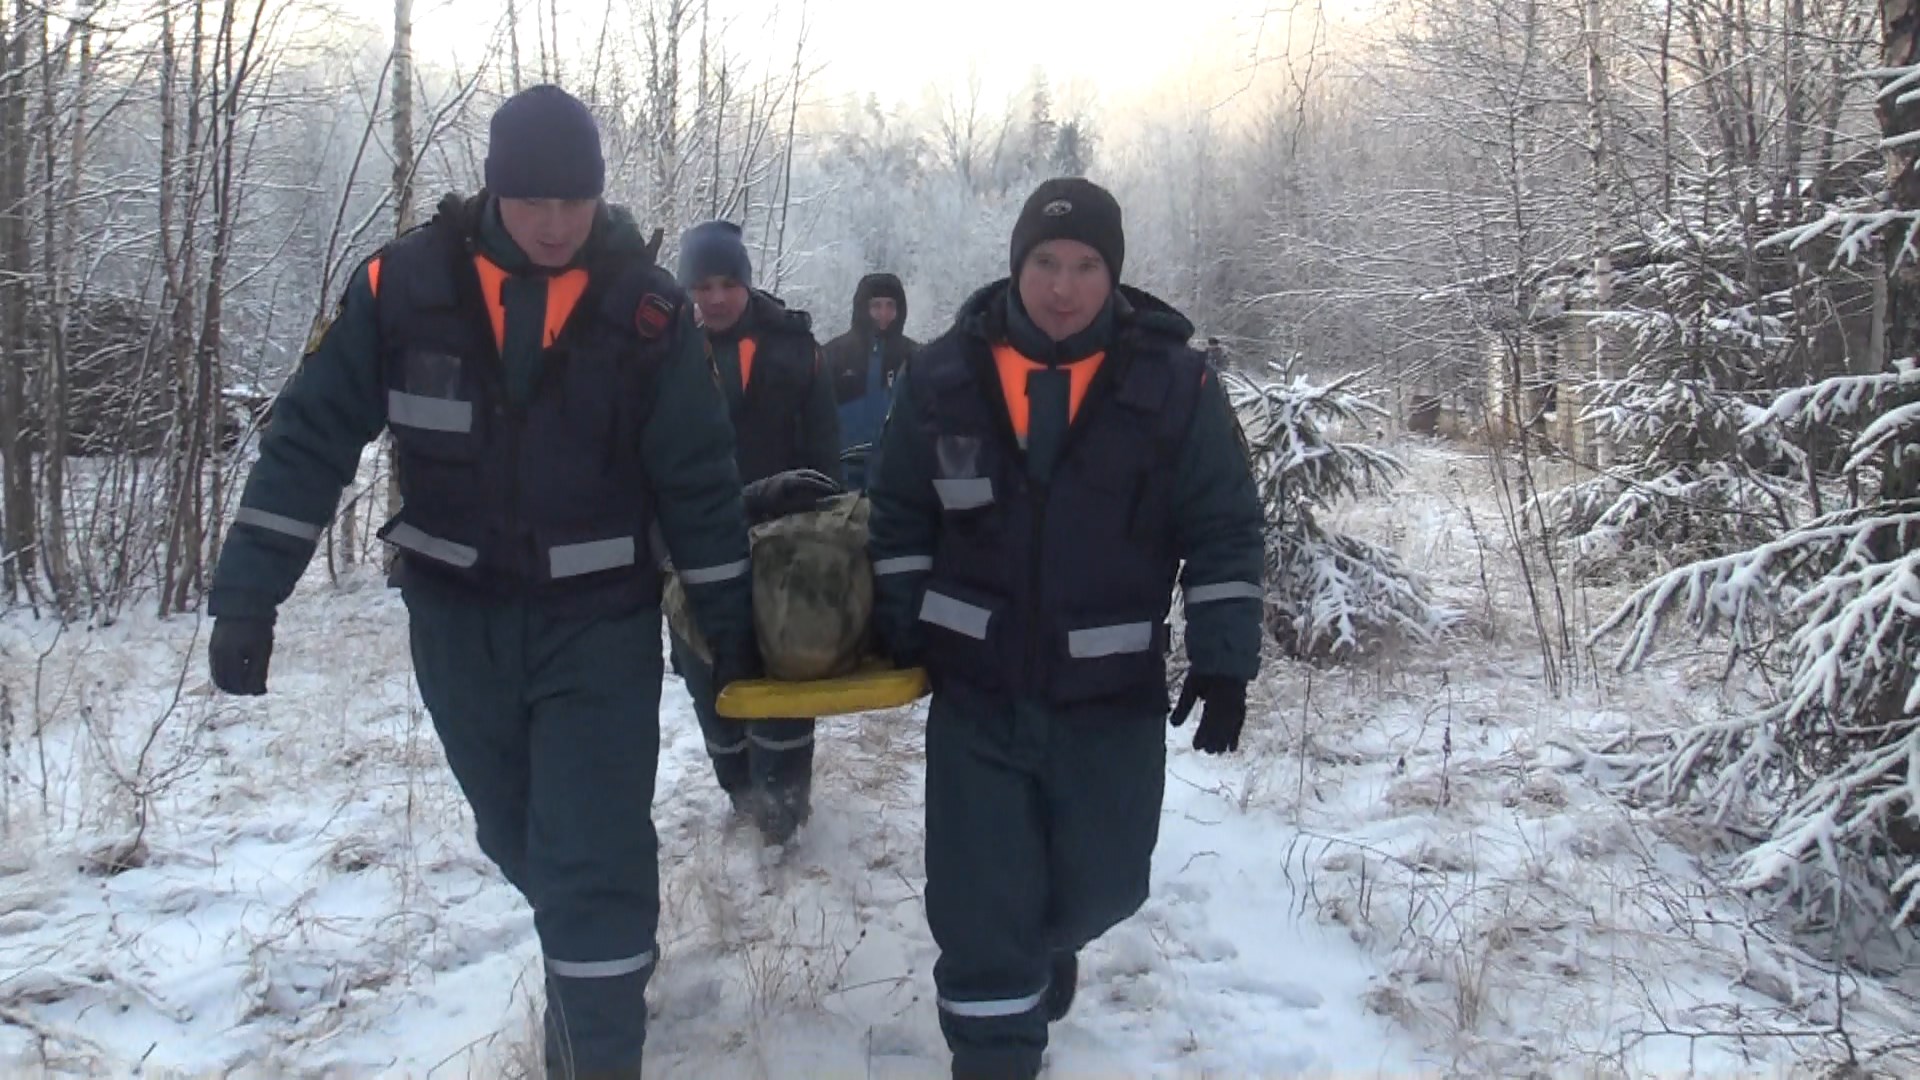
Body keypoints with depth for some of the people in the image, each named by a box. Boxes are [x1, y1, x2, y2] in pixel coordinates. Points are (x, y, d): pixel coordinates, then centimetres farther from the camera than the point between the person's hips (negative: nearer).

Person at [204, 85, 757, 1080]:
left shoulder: (645, 304, -10)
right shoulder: (404, 284, -9)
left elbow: (699, 475, -4)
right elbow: (310, 437, -6)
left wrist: (730, 619, 1)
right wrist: (247, 595, -11)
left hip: (599, 623, -2)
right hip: (457, 621, 3)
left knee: (593, 864, -7)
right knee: (520, 842, 19)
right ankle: (597, 952, 47)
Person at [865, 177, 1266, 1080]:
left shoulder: (1172, 382, -7)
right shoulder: (945, 374, -3)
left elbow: (1225, 531, -1)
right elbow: (898, 517, 7)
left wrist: (1223, 662, -5)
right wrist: (901, 636, 3)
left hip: (1113, 699, 0)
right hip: (975, 692, 0)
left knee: (1100, 884, 16)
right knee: (978, 904, -1)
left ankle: (1047, 943, 51)